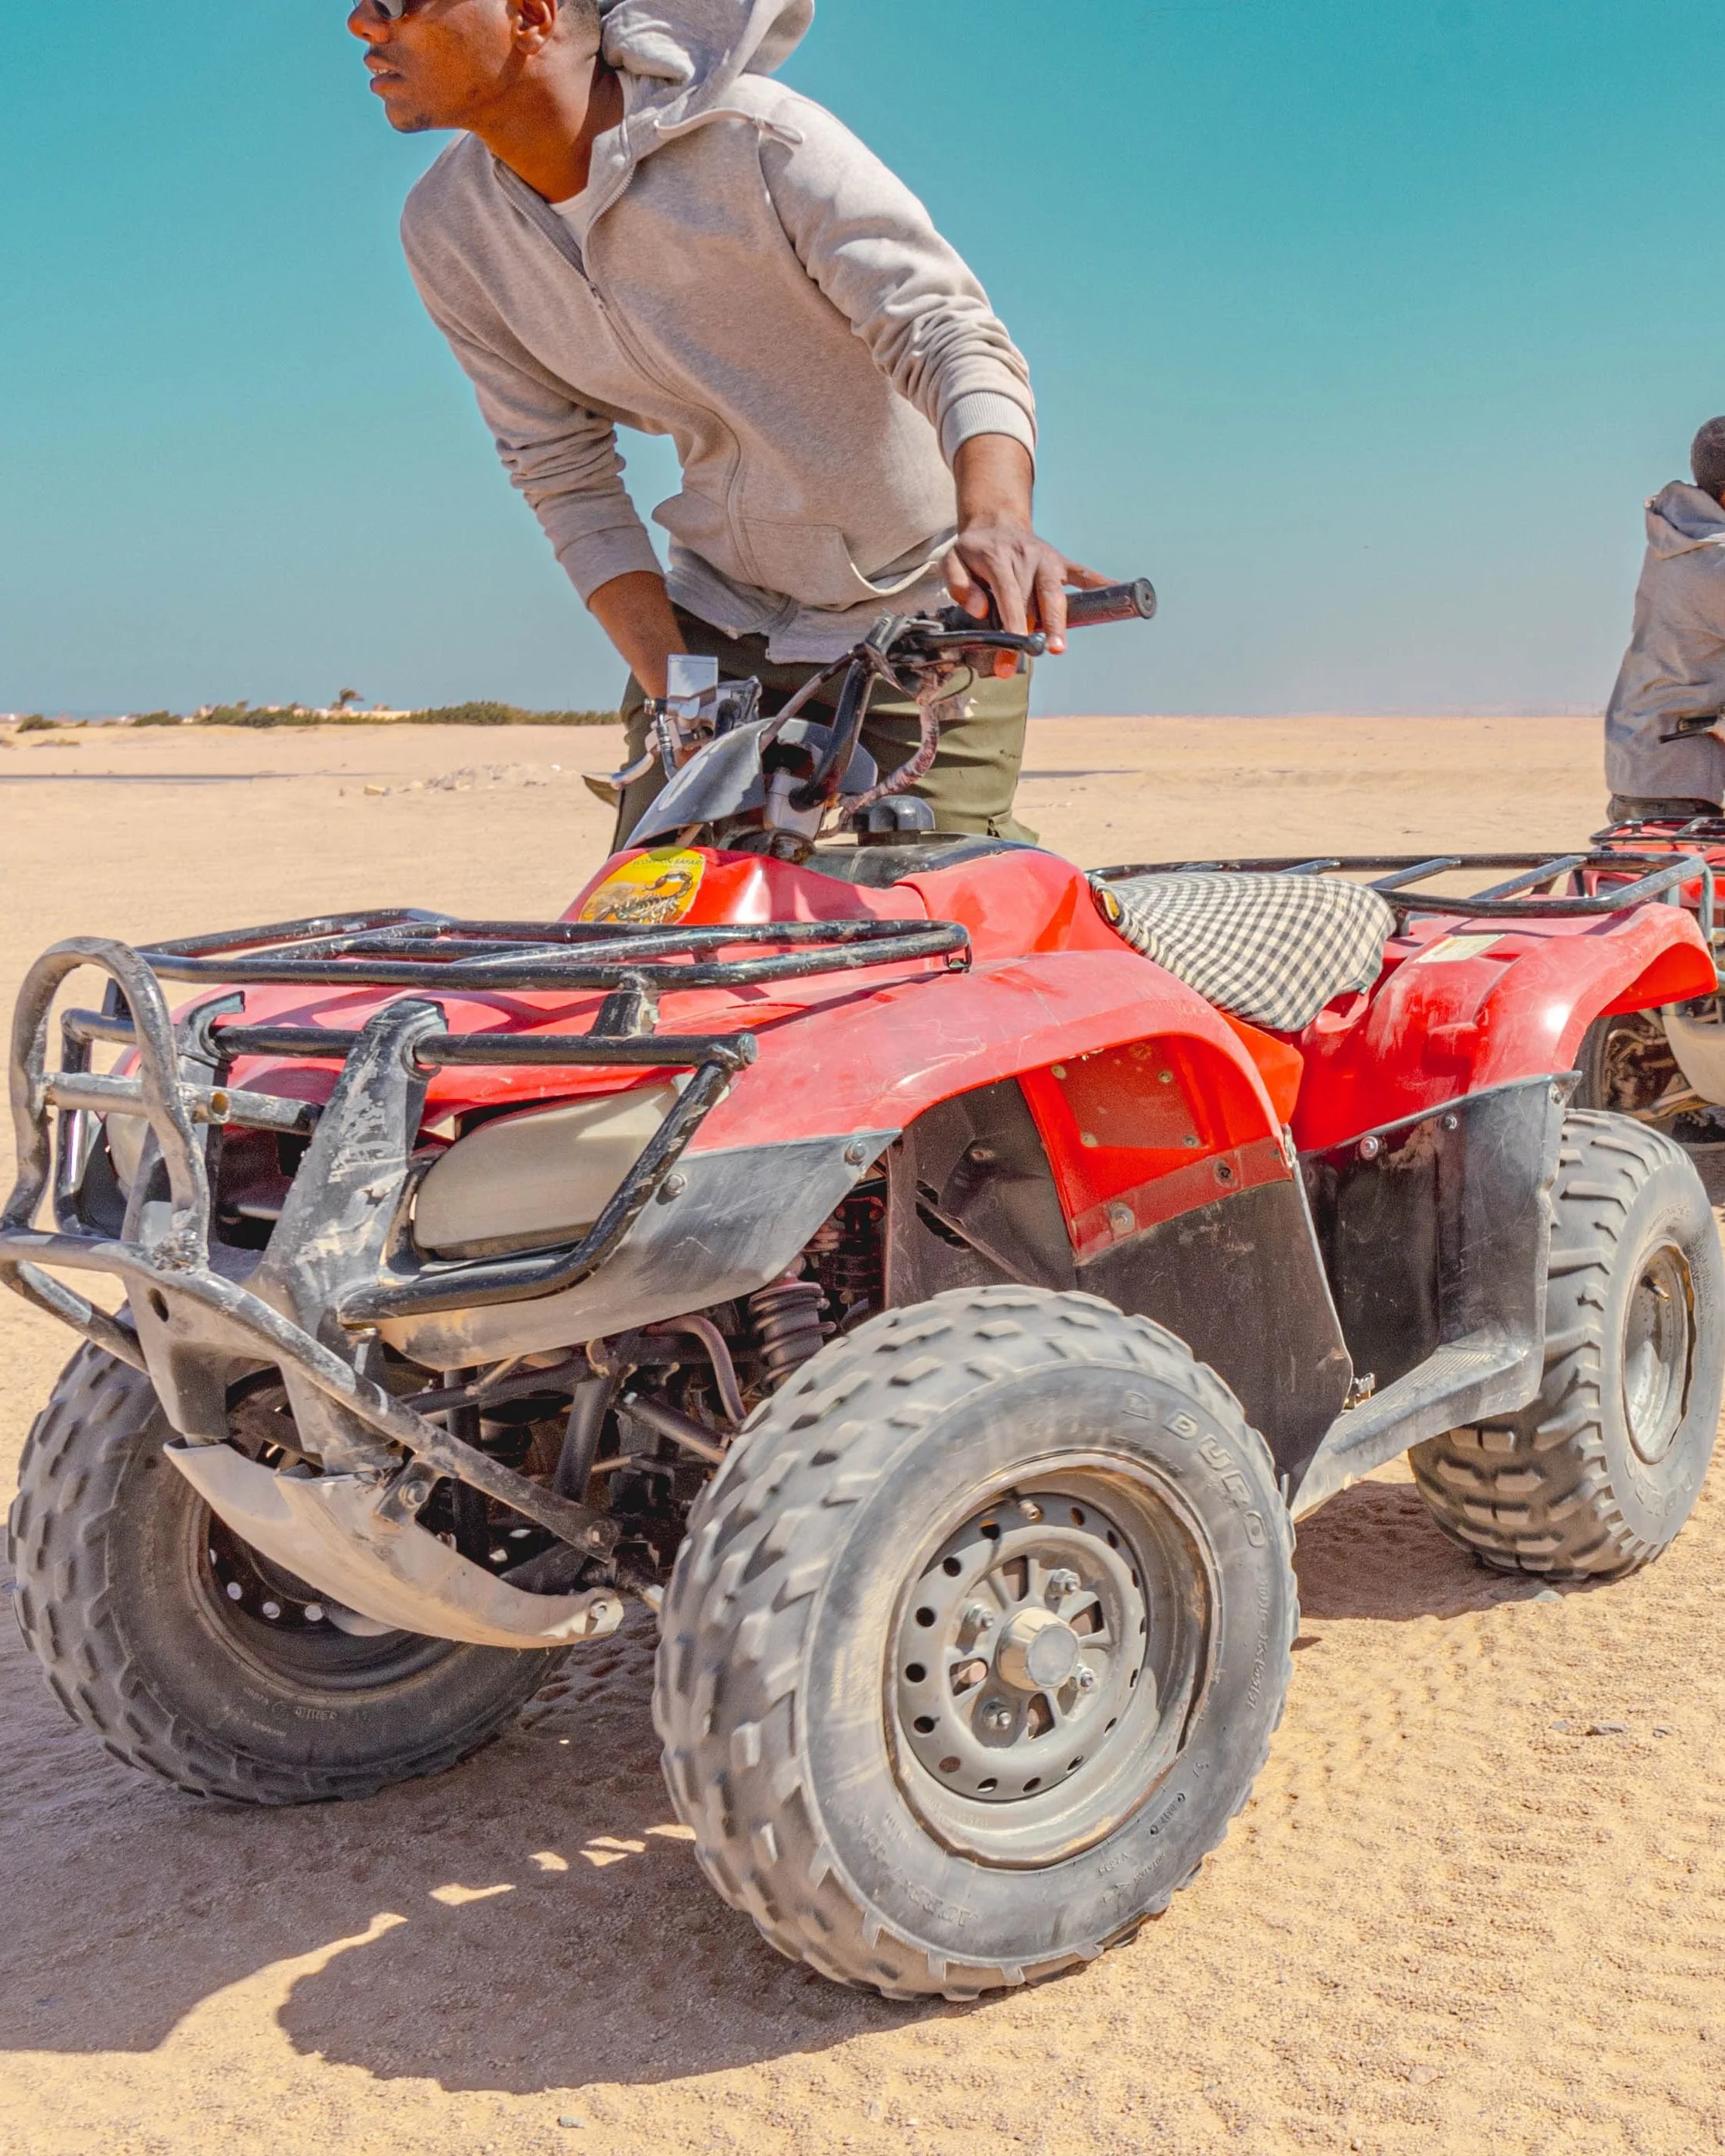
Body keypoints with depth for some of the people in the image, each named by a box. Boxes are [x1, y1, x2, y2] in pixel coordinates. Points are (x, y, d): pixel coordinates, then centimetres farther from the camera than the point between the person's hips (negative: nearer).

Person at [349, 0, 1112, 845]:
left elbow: (956, 341, -25)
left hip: (927, 610, -4)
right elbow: (565, 479, -2)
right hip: (718, 610, 4)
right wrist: (674, 698, -14)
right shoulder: (445, 232, -5)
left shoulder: (759, 135, -20)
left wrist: (995, 522, -47)